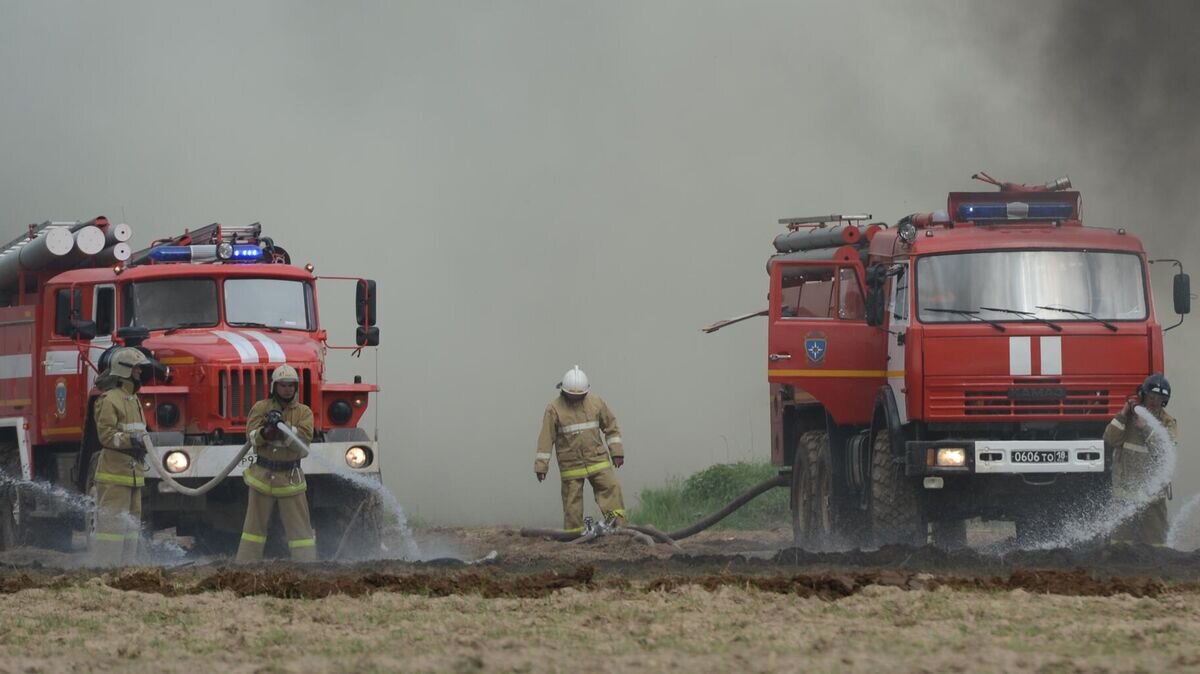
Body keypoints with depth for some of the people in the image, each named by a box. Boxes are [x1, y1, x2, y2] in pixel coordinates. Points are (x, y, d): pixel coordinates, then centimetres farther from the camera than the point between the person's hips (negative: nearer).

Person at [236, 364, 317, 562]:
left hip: (290, 478, 0)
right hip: (262, 476, 0)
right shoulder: (260, 408, 3)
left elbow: (304, 438, -13)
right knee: (255, 525, 8)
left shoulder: (304, 412, 3)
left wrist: (283, 427, -25)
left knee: (300, 527, -1)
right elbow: (252, 436, -10)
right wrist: (265, 432, -30)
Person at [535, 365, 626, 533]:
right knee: (572, 501, 1)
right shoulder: (554, 409, -7)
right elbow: (546, 438, -6)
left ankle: (618, 524, -13)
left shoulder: (596, 402, 1)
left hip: (598, 461, 2)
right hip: (571, 465, -2)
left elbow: (611, 426, 11)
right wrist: (541, 466, -7)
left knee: (611, 488, -12)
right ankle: (573, 535, 8)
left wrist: (616, 451, 8)